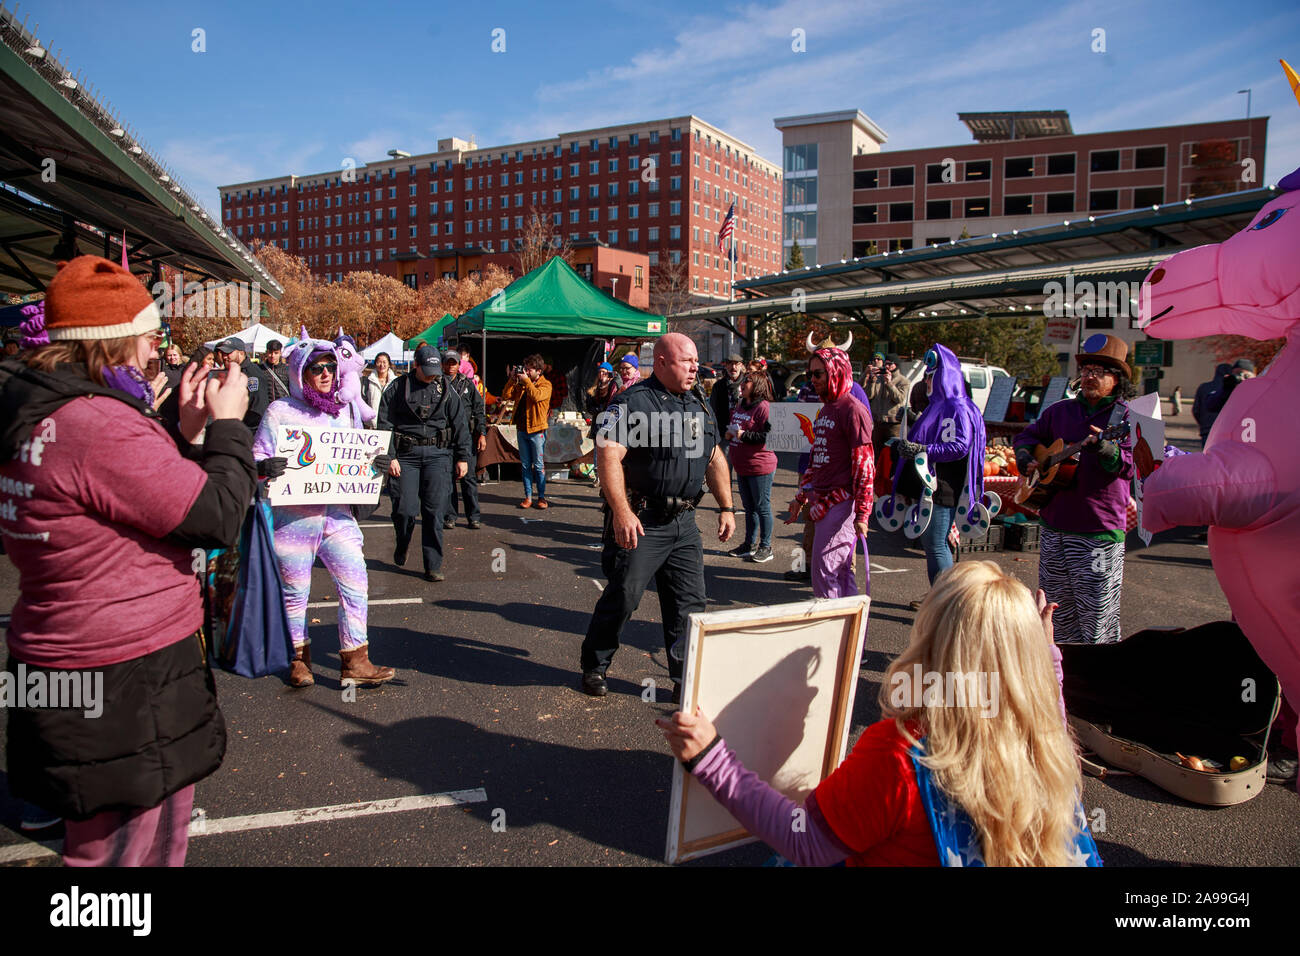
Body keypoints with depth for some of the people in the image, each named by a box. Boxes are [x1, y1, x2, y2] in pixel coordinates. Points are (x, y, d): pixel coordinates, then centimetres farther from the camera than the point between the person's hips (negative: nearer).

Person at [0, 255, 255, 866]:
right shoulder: (101, 424, -24)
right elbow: (219, 517, -20)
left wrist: (186, 428, 9)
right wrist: (227, 424, -7)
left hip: (59, 665, 10)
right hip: (125, 684, -10)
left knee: (102, 837, 26)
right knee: (137, 848, 6)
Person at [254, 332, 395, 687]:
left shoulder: (344, 410, 9)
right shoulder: (280, 411, -3)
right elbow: (255, 460, -3)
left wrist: (378, 464, -6)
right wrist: (265, 467, -27)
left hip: (337, 514, 3)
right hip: (292, 516, -3)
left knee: (355, 585, -1)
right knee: (295, 591, 8)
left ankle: (355, 662, 10)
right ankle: (298, 660, 28)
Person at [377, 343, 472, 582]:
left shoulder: (445, 388, 9)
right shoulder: (397, 388, 3)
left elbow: (460, 423, 11)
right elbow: (384, 424, 1)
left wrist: (463, 457, 6)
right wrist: (389, 456, -7)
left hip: (438, 454, 1)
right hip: (406, 455, -1)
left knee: (434, 511, -4)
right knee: (406, 509, -6)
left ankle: (433, 566, 4)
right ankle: (401, 547, 26)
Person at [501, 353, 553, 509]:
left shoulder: (545, 385, -3)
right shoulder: (520, 384, 14)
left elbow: (537, 396, -23)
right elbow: (505, 396, 8)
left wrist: (526, 380, -15)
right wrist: (512, 379, -1)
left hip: (537, 429, -5)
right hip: (522, 429, 5)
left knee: (538, 465, -1)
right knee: (525, 465, 8)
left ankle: (541, 497, 5)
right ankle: (528, 497, 12)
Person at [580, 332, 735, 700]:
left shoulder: (700, 406, 14)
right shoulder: (633, 402, -10)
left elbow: (715, 458, 21)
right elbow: (608, 455, -19)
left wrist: (726, 507, 15)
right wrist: (621, 512, -26)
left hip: (684, 522, 7)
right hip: (640, 521, -6)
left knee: (689, 601, 7)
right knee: (623, 595, 0)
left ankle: (687, 678, 19)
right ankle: (594, 666, 22)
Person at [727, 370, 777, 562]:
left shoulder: (763, 407, -14)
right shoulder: (739, 407, 14)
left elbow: (767, 437, -22)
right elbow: (734, 431, 27)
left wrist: (741, 434, -20)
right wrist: (729, 434, 5)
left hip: (760, 466, -9)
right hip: (742, 467, 9)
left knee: (762, 507, 1)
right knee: (749, 507, 16)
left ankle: (766, 547, 11)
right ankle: (750, 544, 26)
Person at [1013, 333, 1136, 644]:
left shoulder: (1128, 415, -3)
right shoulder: (1059, 411, 12)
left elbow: (1129, 466, -16)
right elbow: (1025, 437, 25)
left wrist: (1102, 446, -35)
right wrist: (1027, 462, 5)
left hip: (1099, 532, -5)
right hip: (1054, 526, 5)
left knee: (1097, 615, -3)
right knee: (1058, 610, 15)